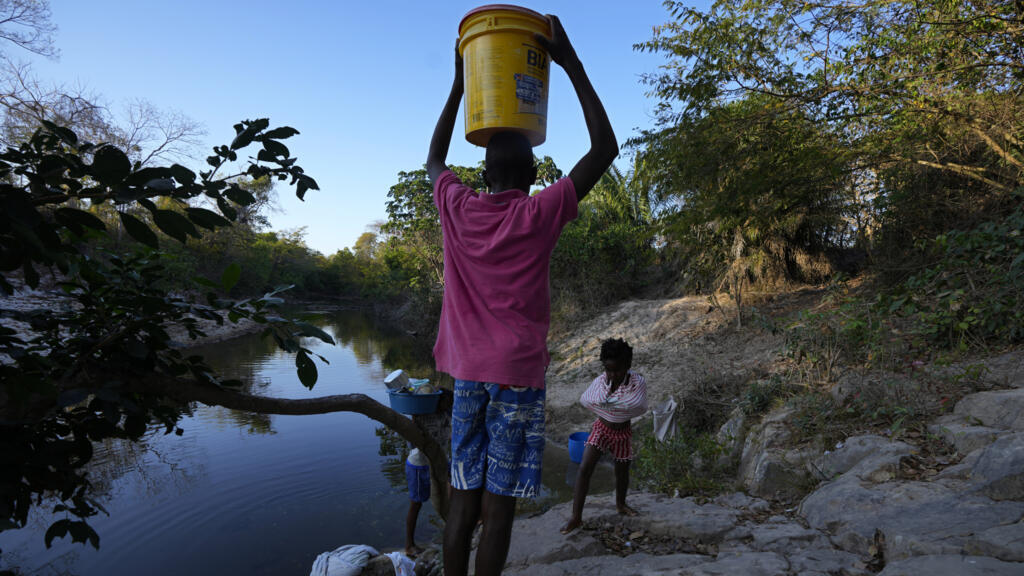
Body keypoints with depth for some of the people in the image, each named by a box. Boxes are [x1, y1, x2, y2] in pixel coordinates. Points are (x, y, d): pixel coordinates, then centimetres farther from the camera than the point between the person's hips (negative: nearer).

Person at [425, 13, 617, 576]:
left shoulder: (457, 209, 0)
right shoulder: (540, 213, -9)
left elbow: (434, 160, 22)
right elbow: (605, 148, -3)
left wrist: (459, 84, 23)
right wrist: (571, 64, 1)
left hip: (467, 373, 4)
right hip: (518, 374, -4)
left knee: (462, 498, 12)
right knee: (498, 504, 5)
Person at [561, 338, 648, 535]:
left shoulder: (638, 382, -18)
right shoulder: (600, 381, -15)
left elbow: (640, 407, -20)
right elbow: (584, 399, -2)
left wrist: (613, 404, -23)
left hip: (622, 432, 0)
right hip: (601, 428, 0)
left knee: (622, 472, 18)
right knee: (584, 468, -12)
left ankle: (620, 503, 50)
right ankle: (576, 516, -4)